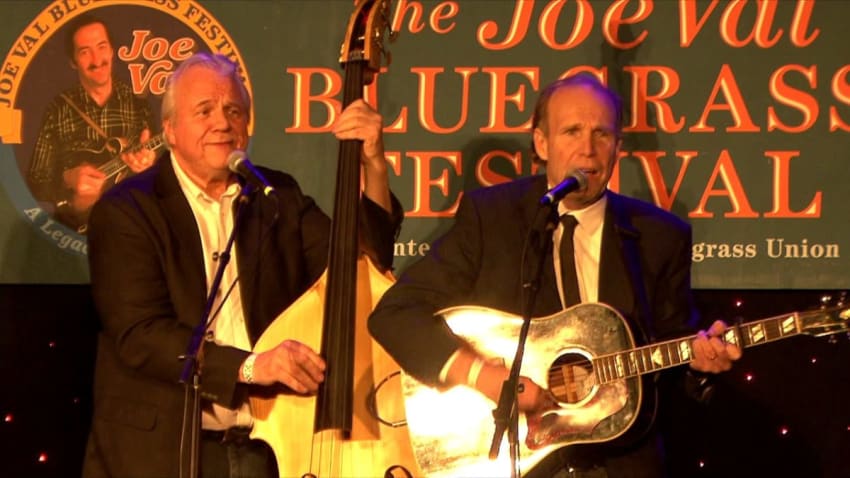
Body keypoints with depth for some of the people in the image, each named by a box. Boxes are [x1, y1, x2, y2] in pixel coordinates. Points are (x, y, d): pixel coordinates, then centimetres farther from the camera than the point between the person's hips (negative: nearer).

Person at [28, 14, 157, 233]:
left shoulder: (138, 104, 5)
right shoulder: (59, 110, 2)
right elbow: (35, 182, 2)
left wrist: (149, 166, -14)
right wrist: (69, 180, -16)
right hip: (75, 227, -2)